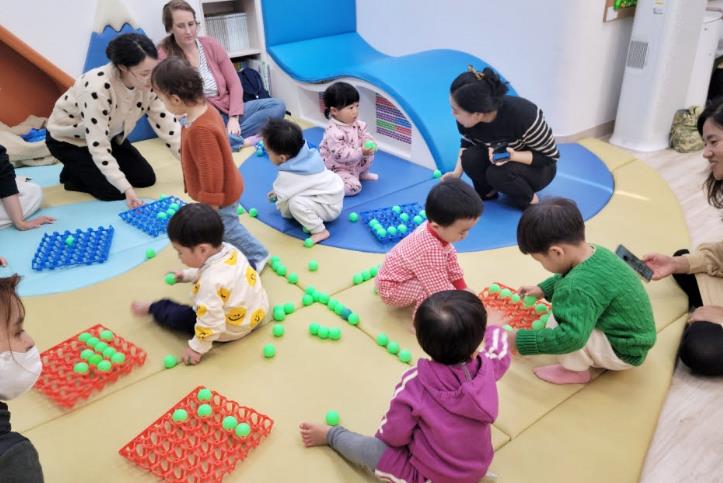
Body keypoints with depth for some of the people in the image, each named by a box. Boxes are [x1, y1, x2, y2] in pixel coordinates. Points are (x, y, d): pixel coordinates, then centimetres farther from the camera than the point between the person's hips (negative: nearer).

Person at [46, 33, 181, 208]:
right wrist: (126, 188, -44)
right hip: (68, 138, -6)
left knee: (146, 178, 3)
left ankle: (83, 170, 22)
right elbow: (98, 147, -38)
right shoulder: (98, 87, -40)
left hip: (108, 134, 7)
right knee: (113, 191, -17)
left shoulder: (148, 83, -21)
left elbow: (167, 124, -17)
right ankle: (73, 174, 12)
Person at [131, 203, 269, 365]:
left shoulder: (210, 282, -37)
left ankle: (151, 309, 34)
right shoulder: (229, 249, -13)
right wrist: (185, 275, 10)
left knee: (176, 315, 7)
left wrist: (197, 347, -18)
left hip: (231, 330, -7)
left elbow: (210, 321, -32)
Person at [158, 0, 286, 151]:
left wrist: (233, 118, -12)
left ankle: (233, 138, -24)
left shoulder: (211, 44, 3)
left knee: (278, 106, -14)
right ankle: (245, 141, -23)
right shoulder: (163, 56, -7)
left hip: (228, 111, 4)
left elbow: (234, 84, 3)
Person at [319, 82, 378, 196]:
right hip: (336, 169, -8)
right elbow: (340, 154, -33)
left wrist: (369, 143, -21)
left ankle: (362, 173, 29)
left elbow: (365, 135, 4)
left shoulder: (357, 123, -6)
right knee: (354, 187, -23)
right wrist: (361, 152, -36)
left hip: (355, 164, 8)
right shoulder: (333, 132, -33)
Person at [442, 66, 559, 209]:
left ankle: (530, 200, -5)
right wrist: (457, 173, -11)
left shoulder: (524, 116, -35)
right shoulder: (467, 119, -21)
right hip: (499, 160, 4)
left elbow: (550, 156, -24)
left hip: (538, 169, -4)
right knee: (470, 157, -24)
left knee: (497, 173, -33)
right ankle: (487, 191, 4)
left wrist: (514, 156, -40)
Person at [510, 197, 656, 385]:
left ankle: (576, 370, 0)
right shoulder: (595, 252, -6)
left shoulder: (580, 287, -35)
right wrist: (543, 289, 11)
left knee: (557, 322, -26)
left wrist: (520, 340, -32)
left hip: (623, 352, -9)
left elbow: (570, 337, -41)